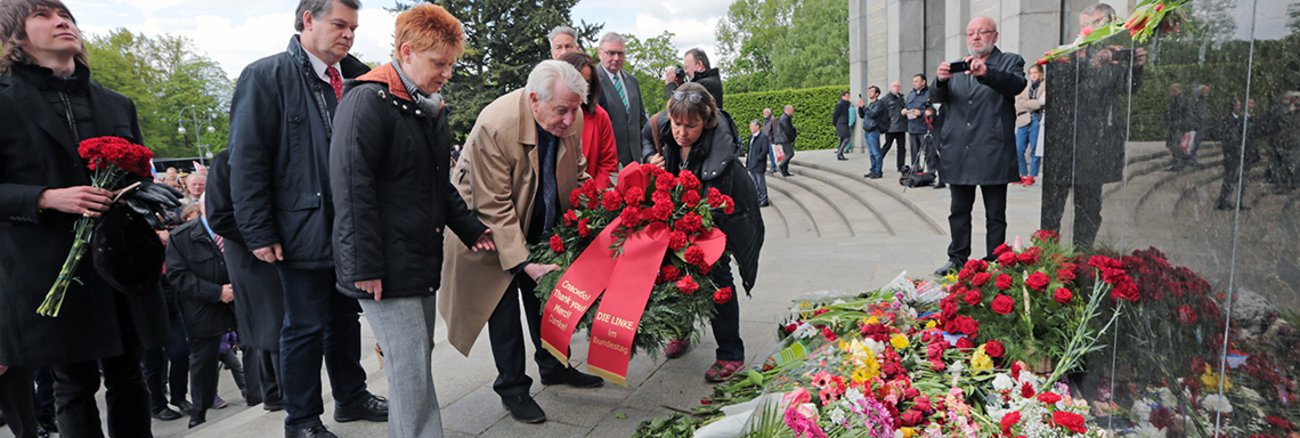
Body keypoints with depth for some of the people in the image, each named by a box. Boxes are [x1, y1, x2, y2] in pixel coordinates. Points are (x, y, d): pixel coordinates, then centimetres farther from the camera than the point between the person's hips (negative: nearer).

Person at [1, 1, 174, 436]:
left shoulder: (117, 105, 14)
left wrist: (153, 193, -4)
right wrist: (47, 199, -19)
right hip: (52, 270, -3)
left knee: (127, 376, 10)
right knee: (74, 384, 5)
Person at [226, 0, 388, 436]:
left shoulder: (353, 79, 10)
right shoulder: (266, 76, -6)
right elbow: (247, 160, -10)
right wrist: (260, 232, -14)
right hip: (304, 229, -5)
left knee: (346, 317, 17)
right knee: (305, 327, 5)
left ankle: (351, 396, 33)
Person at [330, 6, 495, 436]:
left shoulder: (431, 109, 14)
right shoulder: (368, 101, -13)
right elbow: (352, 188, -18)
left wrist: (470, 229, 12)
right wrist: (365, 267, -21)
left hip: (422, 259, 9)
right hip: (386, 265, -9)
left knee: (416, 360, 13)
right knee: (411, 368, -6)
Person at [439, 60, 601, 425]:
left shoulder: (572, 117, -17)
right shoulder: (495, 126, -34)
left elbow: (576, 171, 3)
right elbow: (494, 207, -29)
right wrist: (522, 262, -31)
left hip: (542, 222, 5)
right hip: (491, 226, -5)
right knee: (505, 303, 1)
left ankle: (553, 366, 33)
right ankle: (512, 388, 17)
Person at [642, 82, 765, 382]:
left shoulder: (719, 154, -38)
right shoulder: (662, 125, -22)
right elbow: (645, 137, 4)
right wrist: (652, 159, -15)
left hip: (724, 213, -5)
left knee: (715, 272, -11)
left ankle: (731, 354, -2)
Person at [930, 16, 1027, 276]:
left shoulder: (1010, 62, 4)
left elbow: (1017, 84, -17)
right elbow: (939, 98, 5)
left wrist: (986, 73, -35)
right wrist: (941, 80, -18)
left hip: (992, 154, -4)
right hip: (959, 153, 5)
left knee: (995, 215, 3)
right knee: (959, 211, 12)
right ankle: (958, 259, 22)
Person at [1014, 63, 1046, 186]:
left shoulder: (1045, 86, 7)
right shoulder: (1024, 87, 17)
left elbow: (1041, 102, -7)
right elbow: (1018, 103, 4)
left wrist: (1026, 103, -6)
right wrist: (1033, 103, -6)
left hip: (1037, 120, -3)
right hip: (1023, 120, 3)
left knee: (1034, 151, -2)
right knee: (1018, 150, 0)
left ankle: (1031, 176, 6)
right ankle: (1023, 175, 13)